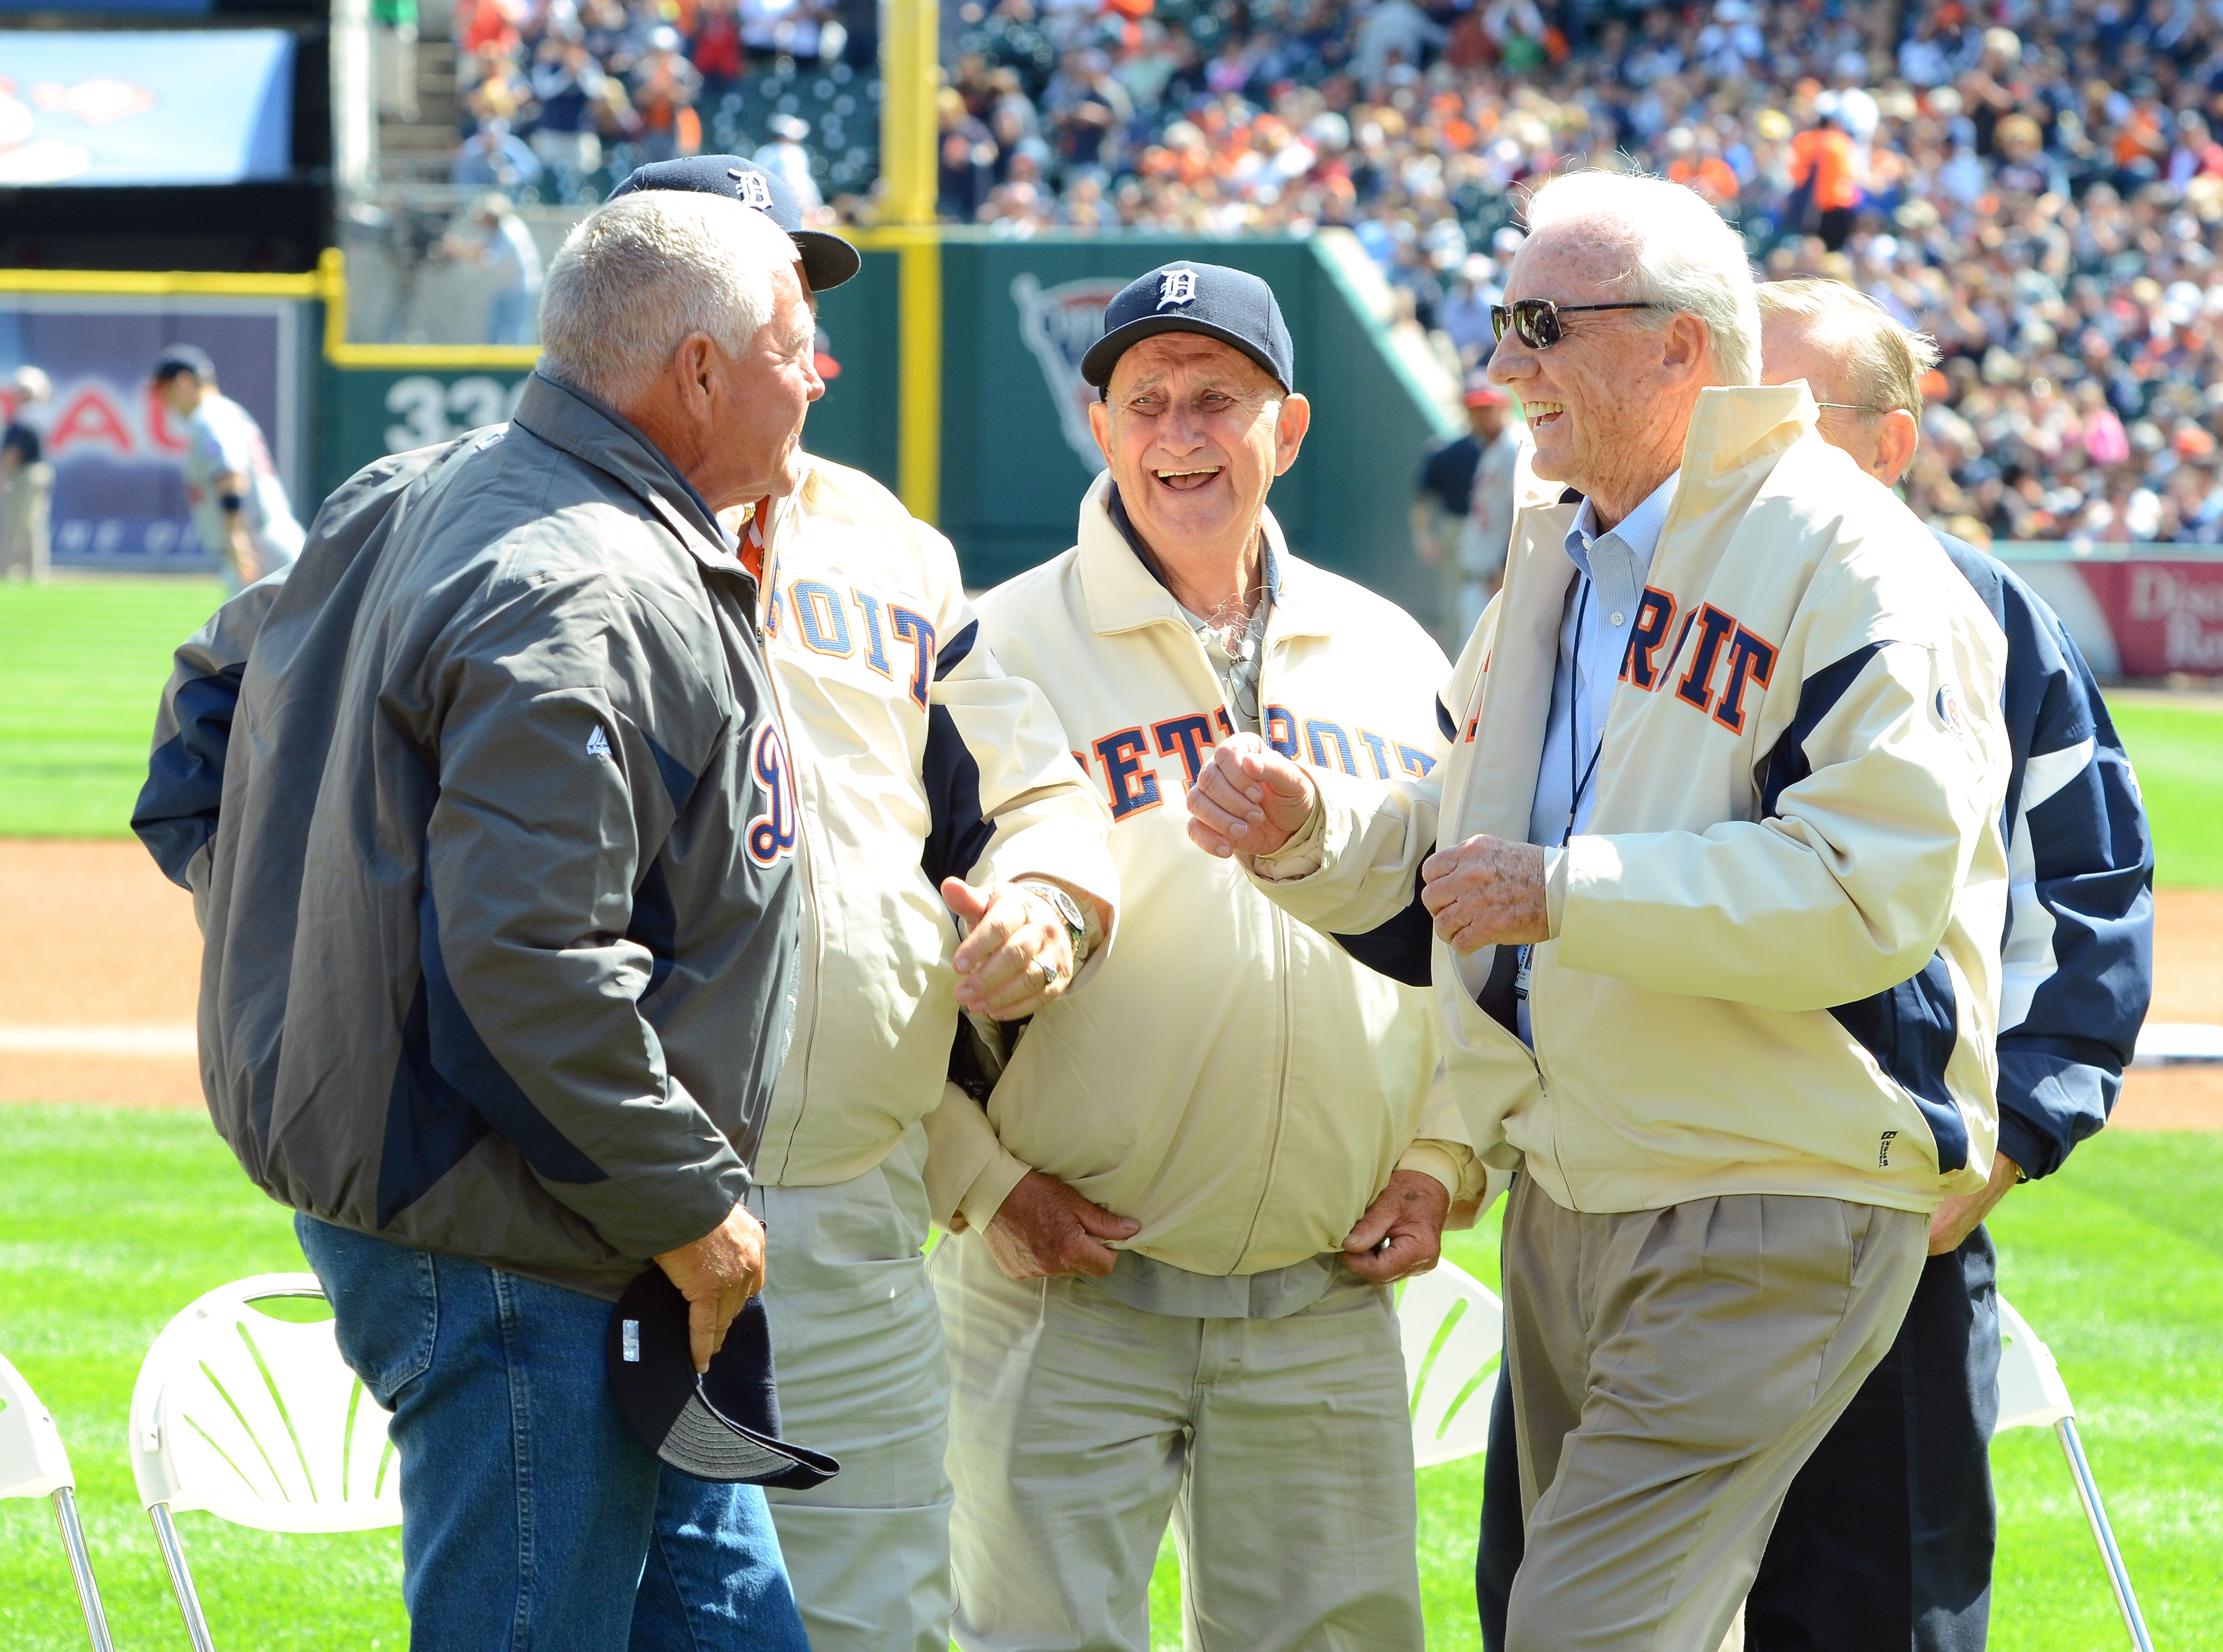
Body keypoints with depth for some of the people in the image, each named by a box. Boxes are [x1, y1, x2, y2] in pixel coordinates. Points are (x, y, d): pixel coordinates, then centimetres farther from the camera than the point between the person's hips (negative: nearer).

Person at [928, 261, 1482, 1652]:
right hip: (1069, 1291, -4)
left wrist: (1444, 1161, 7)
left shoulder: (1394, 662, 11)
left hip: (1330, 1311, 4)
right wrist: (983, 1179, -10)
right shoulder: (1003, 653, -4)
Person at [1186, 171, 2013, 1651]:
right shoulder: (1555, 559, 16)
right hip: (1566, 1209, 9)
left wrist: (1564, 893, -23)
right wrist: (1307, 830, 3)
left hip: (1773, 1221, -9)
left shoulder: (1854, 569, -13)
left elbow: (1869, 893, -24)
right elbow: (1444, 849, 25)